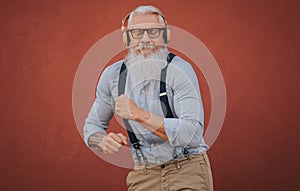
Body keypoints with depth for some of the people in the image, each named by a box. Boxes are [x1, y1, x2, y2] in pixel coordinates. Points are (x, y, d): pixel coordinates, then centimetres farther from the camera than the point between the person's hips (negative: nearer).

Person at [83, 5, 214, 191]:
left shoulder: (179, 70, -16)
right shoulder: (112, 75, -2)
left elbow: (193, 135, -26)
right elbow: (92, 126, 10)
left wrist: (139, 114, -32)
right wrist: (104, 141, -13)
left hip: (187, 170, -3)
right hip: (144, 175, 3)